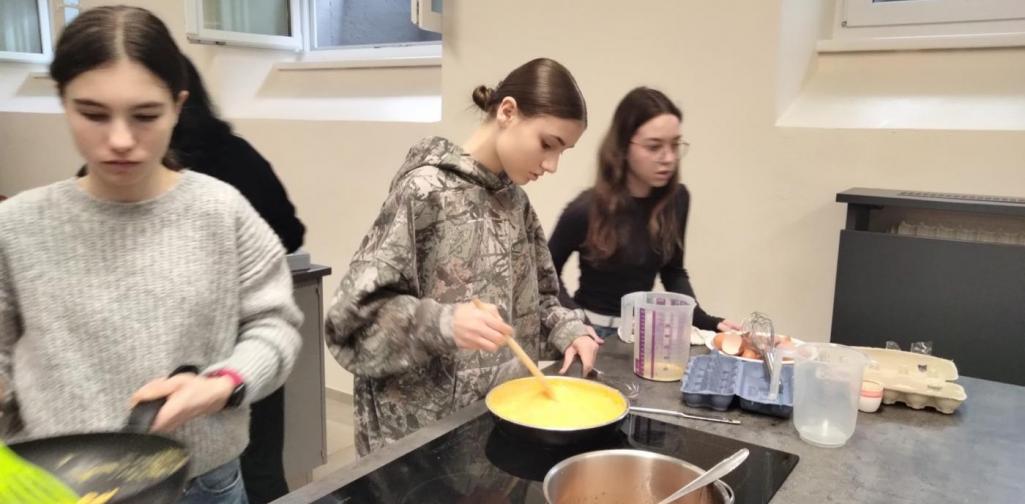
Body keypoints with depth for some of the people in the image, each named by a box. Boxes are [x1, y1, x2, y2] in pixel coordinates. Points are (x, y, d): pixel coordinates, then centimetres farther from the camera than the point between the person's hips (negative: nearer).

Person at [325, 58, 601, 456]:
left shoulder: (514, 197, 5)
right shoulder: (426, 190, -17)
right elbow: (357, 312, -19)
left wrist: (566, 329, -4)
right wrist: (442, 323, -33)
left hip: (501, 412, 7)